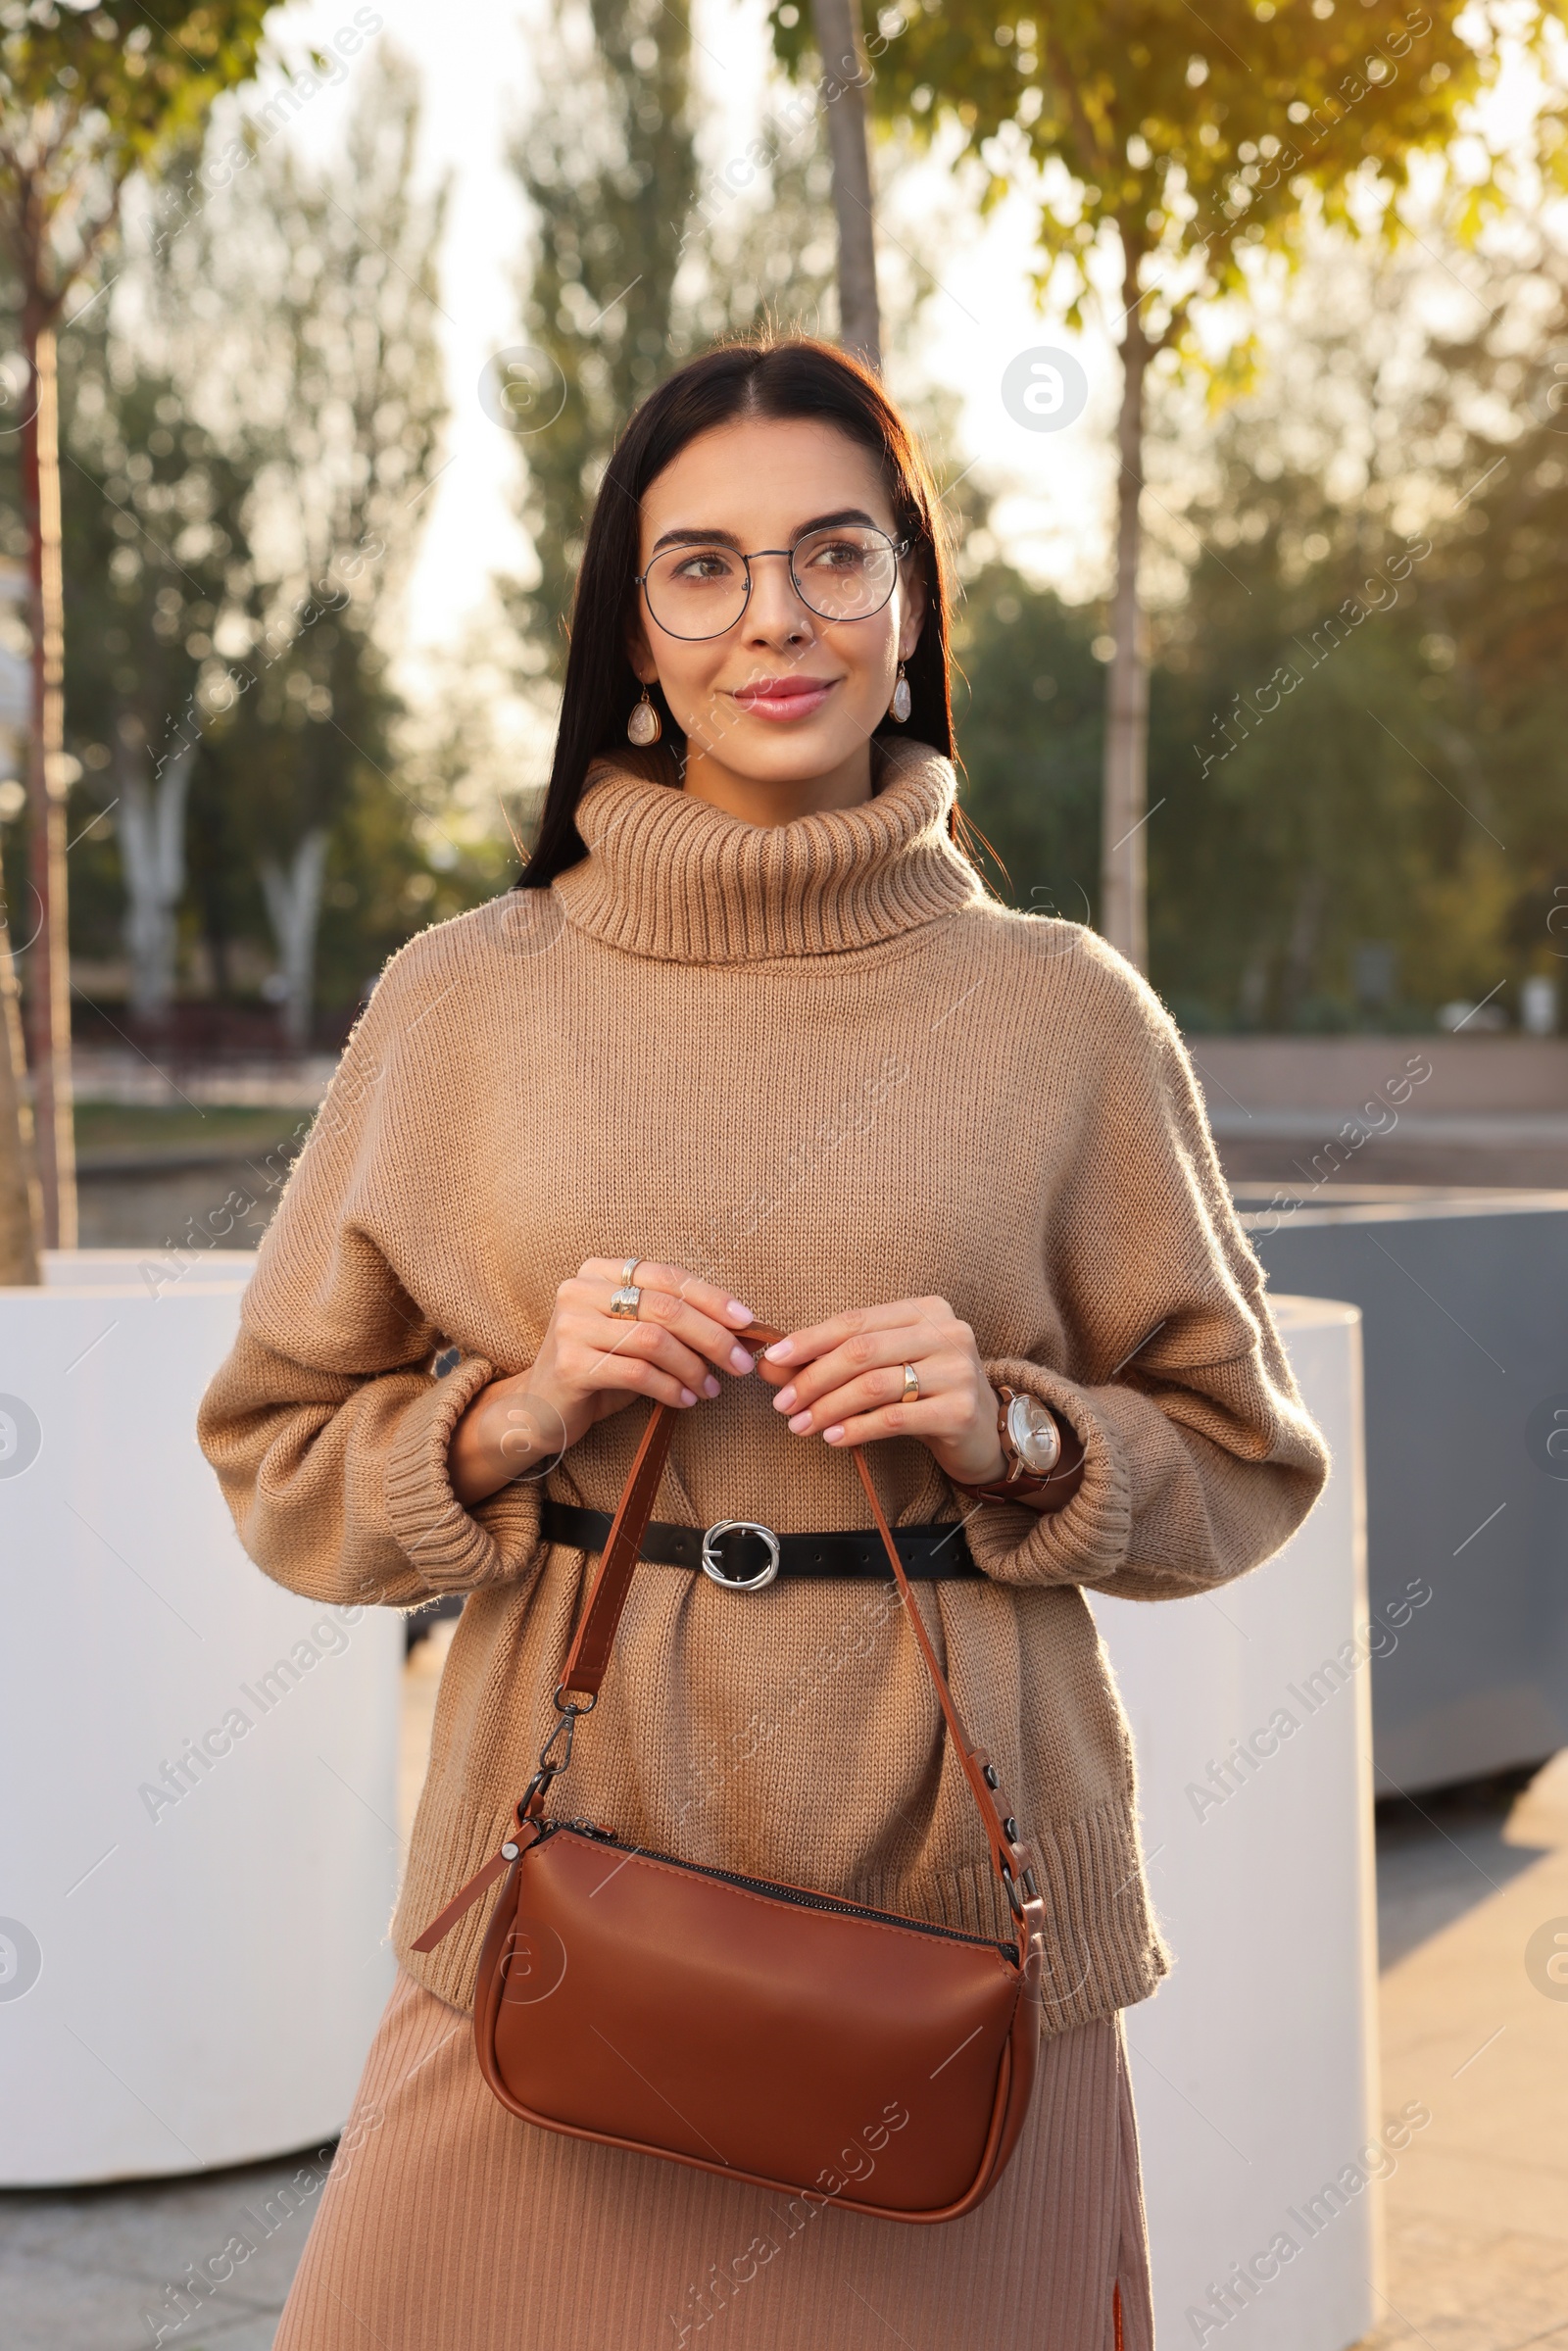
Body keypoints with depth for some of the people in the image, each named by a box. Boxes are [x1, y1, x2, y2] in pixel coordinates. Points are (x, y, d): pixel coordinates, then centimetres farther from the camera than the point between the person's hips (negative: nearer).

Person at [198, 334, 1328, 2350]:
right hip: (565, 1901, 0)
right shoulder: (466, 1002, 3)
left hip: (948, 1900, 0)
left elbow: (1238, 1456, 9)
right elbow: (279, 1458, 8)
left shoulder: (1064, 1017, 2)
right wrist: (517, 1414, -10)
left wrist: (1013, 1436, -9)